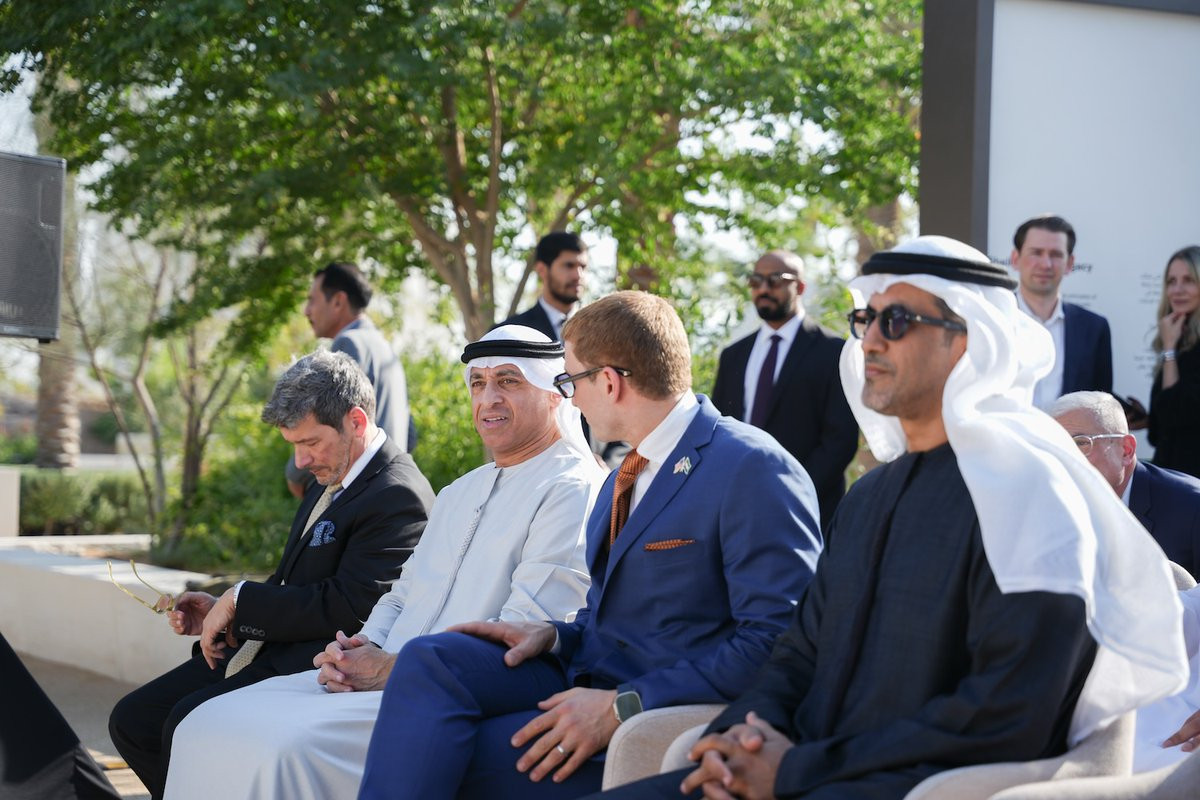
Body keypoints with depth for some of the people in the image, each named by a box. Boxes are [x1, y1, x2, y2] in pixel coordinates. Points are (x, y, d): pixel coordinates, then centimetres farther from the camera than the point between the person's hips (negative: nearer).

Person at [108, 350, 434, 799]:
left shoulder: (398, 496, -15)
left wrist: (240, 599, -13)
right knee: (132, 720, 2)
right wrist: (220, 612, 7)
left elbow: (349, 608, -22)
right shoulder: (331, 478, 16)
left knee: (186, 727, -26)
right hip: (265, 650, 10)